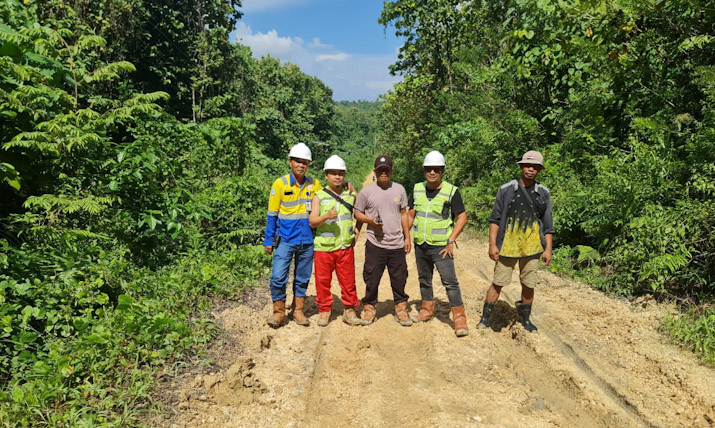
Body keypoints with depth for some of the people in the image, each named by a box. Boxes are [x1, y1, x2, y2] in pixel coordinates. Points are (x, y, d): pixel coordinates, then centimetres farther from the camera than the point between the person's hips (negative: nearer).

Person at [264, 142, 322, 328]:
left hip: (307, 241, 3)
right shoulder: (280, 184, -3)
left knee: (303, 278, 12)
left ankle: (298, 310, 27)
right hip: (285, 240, -2)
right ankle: (278, 311, 12)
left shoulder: (314, 184, 3)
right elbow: (272, 215, 0)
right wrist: (268, 240, -1)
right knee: (278, 277, -7)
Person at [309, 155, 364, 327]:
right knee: (323, 281, 7)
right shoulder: (319, 196, 0)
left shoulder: (351, 195, 7)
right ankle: (324, 310, 23)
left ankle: (350, 310, 22)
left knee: (348, 281, 7)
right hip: (324, 247, -1)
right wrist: (326, 216, -24)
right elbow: (312, 222, -6)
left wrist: (357, 230, 8)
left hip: (346, 247, 2)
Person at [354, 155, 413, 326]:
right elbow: (357, 213, 5)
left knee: (399, 279, 10)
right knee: (372, 279, 6)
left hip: (397, 244, 2)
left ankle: (401, 309, 25)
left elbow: (404, 214, 13)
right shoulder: (366, 192, -1)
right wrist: (371, 220, -15)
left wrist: (407, 237, 9)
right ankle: (369, 308, 24)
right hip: (375, 245, -2)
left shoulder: (399, 189, 7)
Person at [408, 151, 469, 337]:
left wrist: (451, 241, -14)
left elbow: (462, 217, -7)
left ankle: (459, 318, 4)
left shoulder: (451, 191, -9)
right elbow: (411, 215, 13)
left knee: (450, 281, -7)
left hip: (441, 246, -5)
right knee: (424, 279, 17)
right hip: (420, 245, 5)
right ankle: (427, 309, 35)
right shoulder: (417, 189, 4)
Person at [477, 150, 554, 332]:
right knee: (498, 283, 2)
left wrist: (548, 249, 3)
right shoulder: (506, 189, -1)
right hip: (507, 246, -2)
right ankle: (486, 316, 15)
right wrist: (492, 244, -7)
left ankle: (525, 318, 29)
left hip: (532, 248, 2)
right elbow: (495, 219, -1)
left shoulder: (543, 193, 7)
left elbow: (547, 224, 10)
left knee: (529, 285, 11)